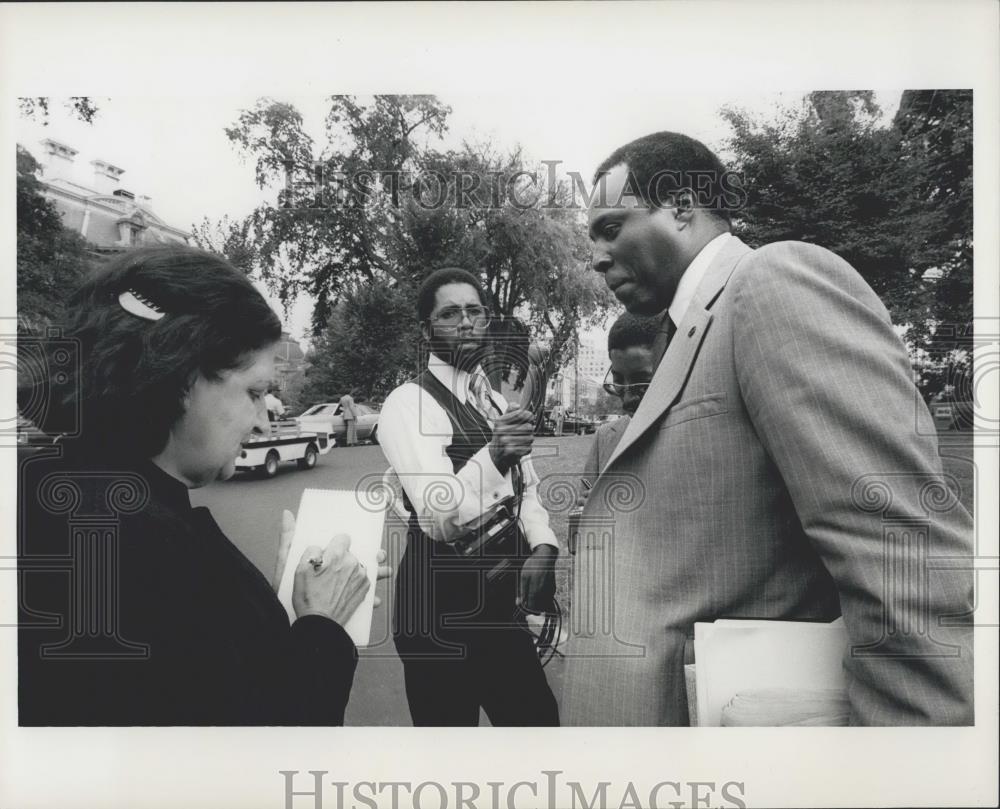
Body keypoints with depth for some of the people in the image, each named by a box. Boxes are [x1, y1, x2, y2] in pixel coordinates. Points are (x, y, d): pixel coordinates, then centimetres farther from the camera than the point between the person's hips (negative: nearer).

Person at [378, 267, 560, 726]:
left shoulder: (498, 404, 11)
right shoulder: (408, 404, -14)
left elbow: (527, 489, 11)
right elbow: (439, 518, -24)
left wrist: (542, 546, -11)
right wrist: (493, 456, -43)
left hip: (501, 597, 7)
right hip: (440, 606, -7)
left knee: (537, 718, 18)